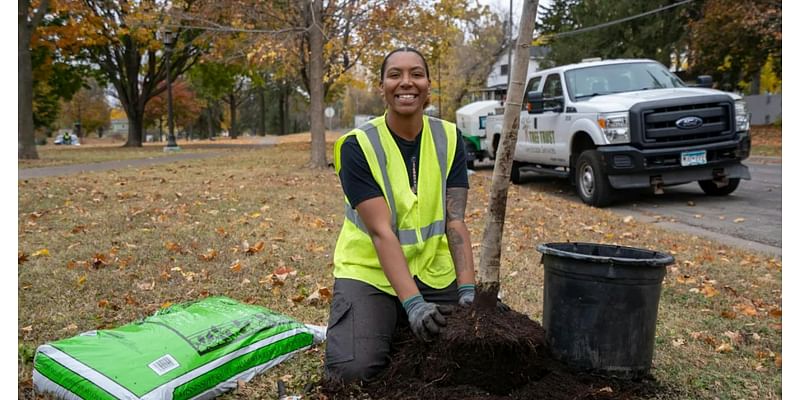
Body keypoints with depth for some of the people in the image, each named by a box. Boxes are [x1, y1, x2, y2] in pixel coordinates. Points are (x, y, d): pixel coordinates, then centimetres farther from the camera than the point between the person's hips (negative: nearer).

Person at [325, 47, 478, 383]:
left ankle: (401, 330, 24)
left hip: (434, 273, 4)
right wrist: (413, 303, -32)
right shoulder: (357, 146, -16)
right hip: (370, 273, -3)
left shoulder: (449, 138, -4)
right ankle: (388, 330, 13)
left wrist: (468, 289, -21)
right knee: (354, 369, -21)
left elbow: (455, 221, -9)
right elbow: (381, 231, -23)